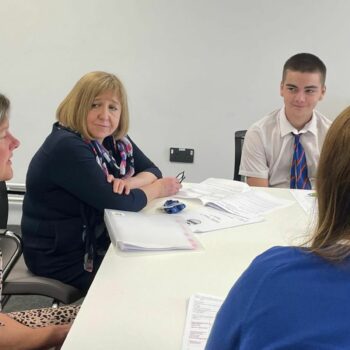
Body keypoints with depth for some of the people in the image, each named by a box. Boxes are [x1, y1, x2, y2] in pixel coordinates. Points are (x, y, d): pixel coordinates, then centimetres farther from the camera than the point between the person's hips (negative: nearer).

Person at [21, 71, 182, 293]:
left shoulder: (114, 139, 1)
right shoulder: (67, 147, -25)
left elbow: (152, 170, 4)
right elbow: (117, 202, -27)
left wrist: (130, 182, -18)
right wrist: (158, 189, -10)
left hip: (100, 240, 8)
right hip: (62, 257, -8)